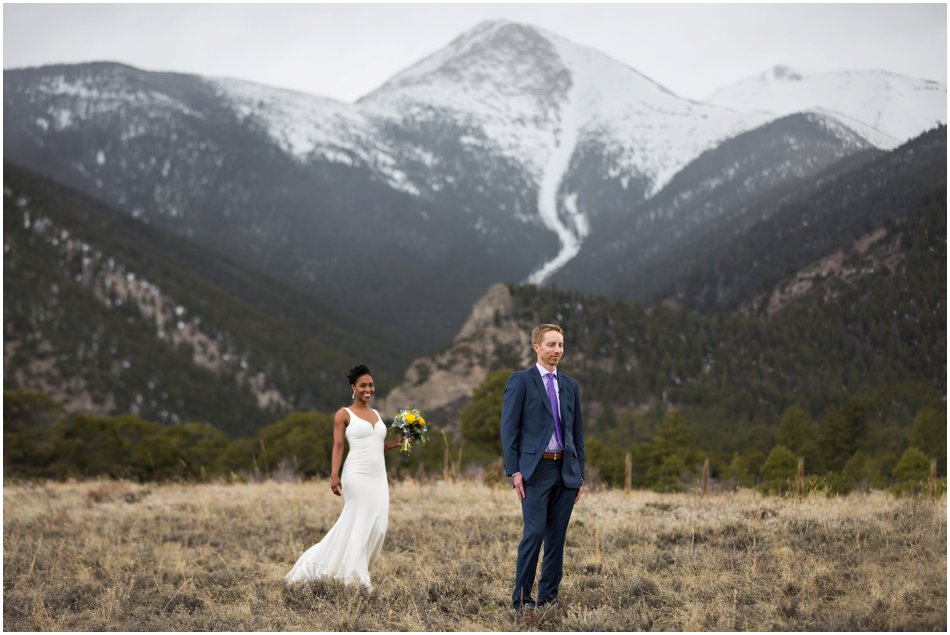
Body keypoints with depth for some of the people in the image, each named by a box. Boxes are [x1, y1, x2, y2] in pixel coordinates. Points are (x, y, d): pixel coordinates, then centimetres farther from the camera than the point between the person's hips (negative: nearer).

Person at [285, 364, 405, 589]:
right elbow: (338, 446, -6)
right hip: (357, 476, -6)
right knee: (358, 524, -4)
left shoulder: (376, 415, 19)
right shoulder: (344, 414, 1)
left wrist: (397, 443, 9)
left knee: (377, 526, 1)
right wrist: (334, 475, -17)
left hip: (379, 477, 6)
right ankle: (354, 576, 5)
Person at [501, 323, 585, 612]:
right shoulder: (521, 381, -1)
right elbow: (509, 429, -5)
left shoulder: (570, 385, 14)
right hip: (536, 469, -5)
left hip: (566, 470, 5)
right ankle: (521, 598, -2)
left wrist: (580, 475, 13)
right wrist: (514, 471, -12)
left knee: (557, 537, 6)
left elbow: (577, 433, 17)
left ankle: (548, 596, 12)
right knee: (534, 533, -10)